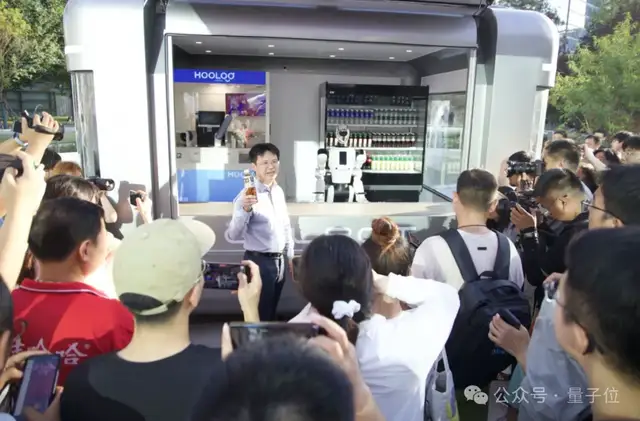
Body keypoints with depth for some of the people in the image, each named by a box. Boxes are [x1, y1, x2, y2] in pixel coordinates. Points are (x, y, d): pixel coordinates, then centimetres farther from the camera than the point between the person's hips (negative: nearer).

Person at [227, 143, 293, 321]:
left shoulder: (279, 191, 5)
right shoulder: (248, 195, -19)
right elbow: (234, 235, -29)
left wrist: (290, 257, 17)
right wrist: (244, 209, -45)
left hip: (279, 260, 7)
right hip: (259, 262, -7)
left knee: (272, 313, 21)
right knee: (259, 315, 6)